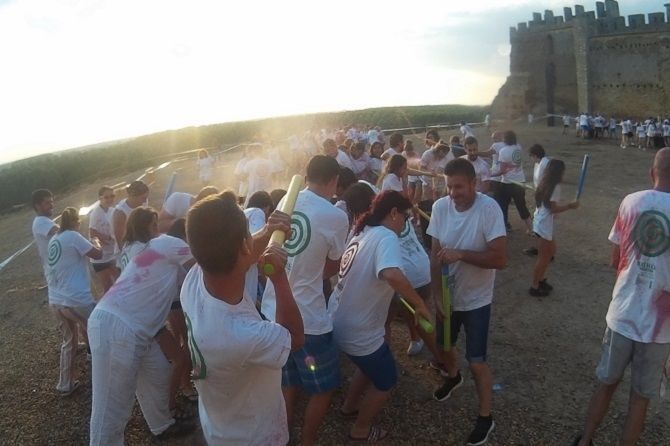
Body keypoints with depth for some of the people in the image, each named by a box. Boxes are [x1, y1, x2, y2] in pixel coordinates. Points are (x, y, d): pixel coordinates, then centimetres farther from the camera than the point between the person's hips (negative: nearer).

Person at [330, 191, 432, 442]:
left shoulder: (363, 234, 7)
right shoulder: (386, 237, -22)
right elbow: (392, 275, -42)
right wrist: (420, 304, -29)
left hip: (339, 320, 9)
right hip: (358, 330, -9)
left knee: (370, 364, 32)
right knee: (386, 379, 15)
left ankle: (349, 405, 49)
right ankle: (361, 430, 32)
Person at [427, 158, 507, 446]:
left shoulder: (489, 209, -24)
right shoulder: (440, 207, -12)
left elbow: (500, 259, -26)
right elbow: (435, 255, -7)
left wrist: (460, 254, -33)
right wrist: (437, 296, -11)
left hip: (476, 299, -4)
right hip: (448, 295, 5)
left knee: (476, 362, 2)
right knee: (444, 345, 25)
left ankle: (486, 417, 26)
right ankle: (453, 377, 58)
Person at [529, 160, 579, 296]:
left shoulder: (545, 183, 9)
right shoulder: (555, 187, -18)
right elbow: (554, 208, -21)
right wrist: (570, 205, -13)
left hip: (541, 222, 10)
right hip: (544, 225, -10)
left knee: (551, 251, 22)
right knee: (544, 257, 1)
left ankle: (541, 279, 31)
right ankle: (535, 287, 10)